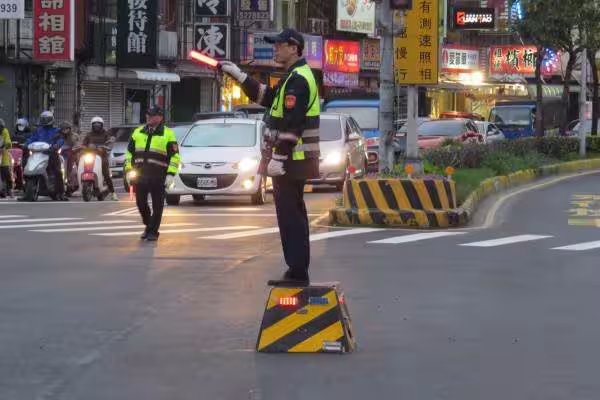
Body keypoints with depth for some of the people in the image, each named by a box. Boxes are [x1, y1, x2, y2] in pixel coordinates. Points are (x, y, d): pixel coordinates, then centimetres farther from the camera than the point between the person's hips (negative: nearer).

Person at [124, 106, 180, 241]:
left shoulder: (168, 134, 1)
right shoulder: (138, 132, 14)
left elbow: (175, 156, -1)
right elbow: (129, 153, 19)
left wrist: (171, 174, -10)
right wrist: (128, 170, 10)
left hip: (158, 177, -4)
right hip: (140, 175, 4)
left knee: (157, 206, -1)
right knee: (141, 203, 5)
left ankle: (153, 231, 8)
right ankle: (148, 225, 26)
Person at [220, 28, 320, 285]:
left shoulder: (298, 79, -17)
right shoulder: (297, 76, 17)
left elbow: (291, 125, -23)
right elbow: (267, 97, 25)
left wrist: (278, 158, -24)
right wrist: (238, 75, 23)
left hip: (292, 158, -11)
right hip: (295, 158, 11)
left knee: (290, 215, -9)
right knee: (294, 214, 15)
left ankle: (297, 271, -8)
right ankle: (298, 271, 21)